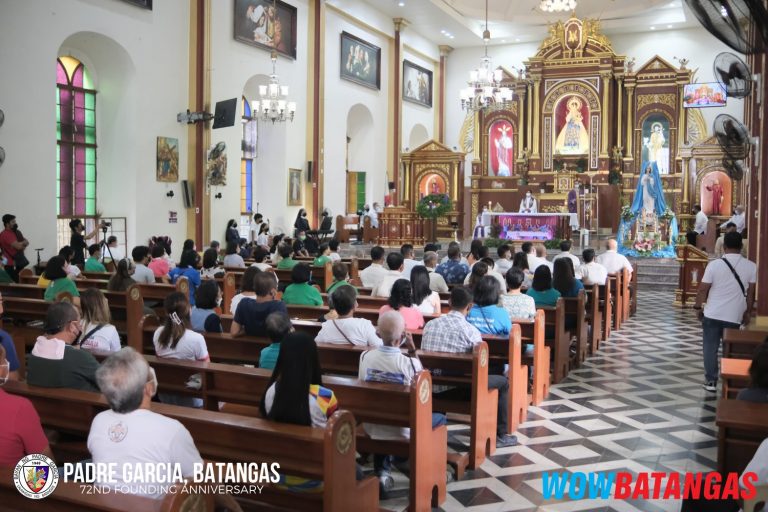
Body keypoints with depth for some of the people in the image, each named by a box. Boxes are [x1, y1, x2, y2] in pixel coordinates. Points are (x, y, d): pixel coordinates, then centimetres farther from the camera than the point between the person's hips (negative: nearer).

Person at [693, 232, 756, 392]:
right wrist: (748, 313, 13)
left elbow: (703, 289, -6)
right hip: (734, 316, 1)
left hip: (712, 314, -1)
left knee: (710, 348, 8)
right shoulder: (751, 267, -4)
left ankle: (710, 381, 11)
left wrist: (698, 307, 7)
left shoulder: (714, 264, -9)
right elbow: (751, 293, 1)